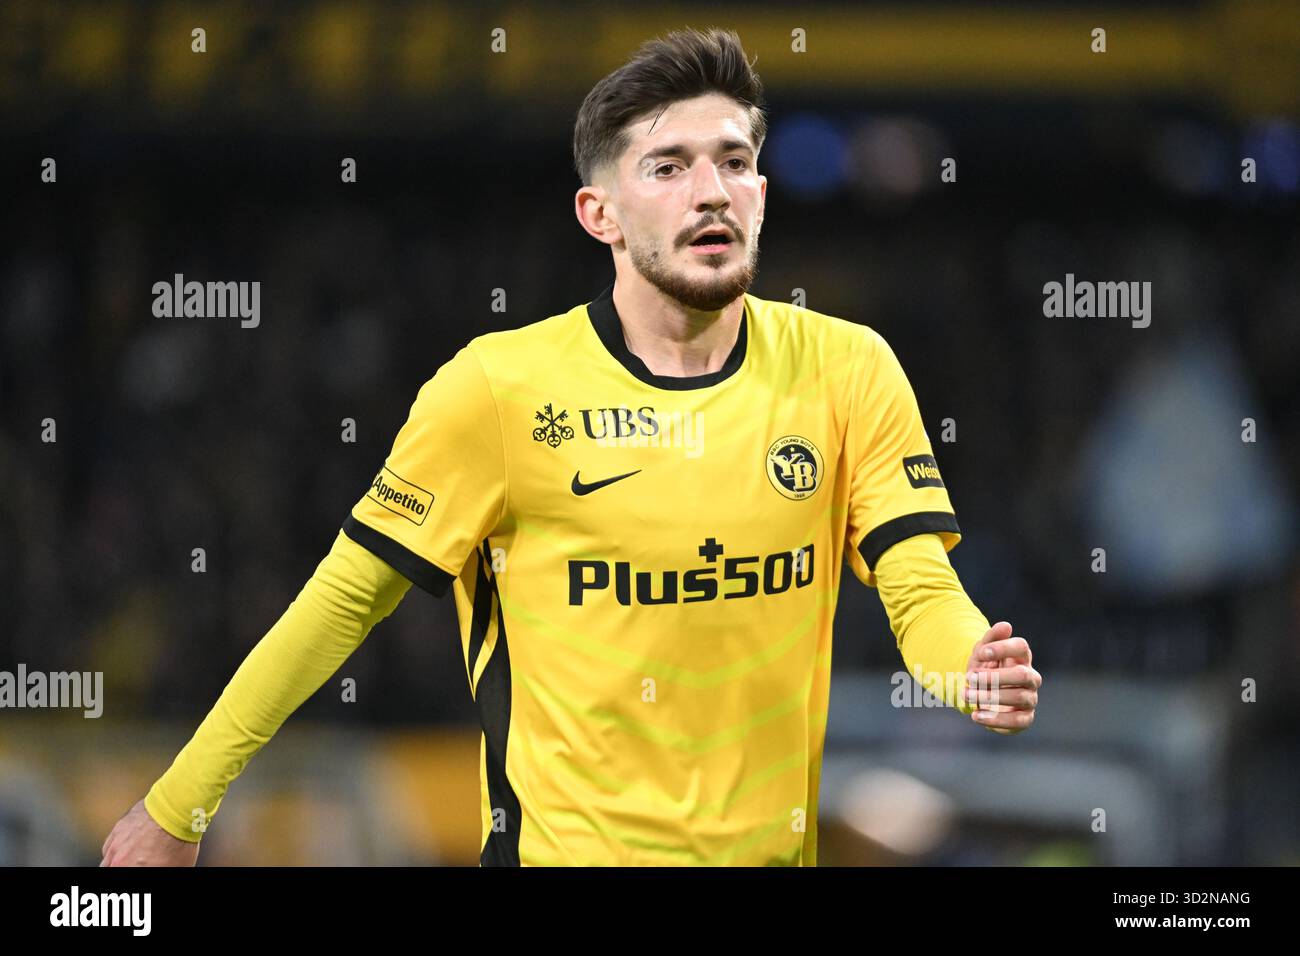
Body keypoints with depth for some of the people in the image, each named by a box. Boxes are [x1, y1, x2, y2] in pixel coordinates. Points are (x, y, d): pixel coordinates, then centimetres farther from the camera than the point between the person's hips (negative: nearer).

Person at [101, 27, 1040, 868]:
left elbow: (922, 591, -8)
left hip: (775, 842, 3)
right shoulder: (497, 387, -10)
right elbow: (348, 598, -4)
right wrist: (177, 805, -4)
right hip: (567, 845, -3)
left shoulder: (847, 371, -3)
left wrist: (974, 666, -31)